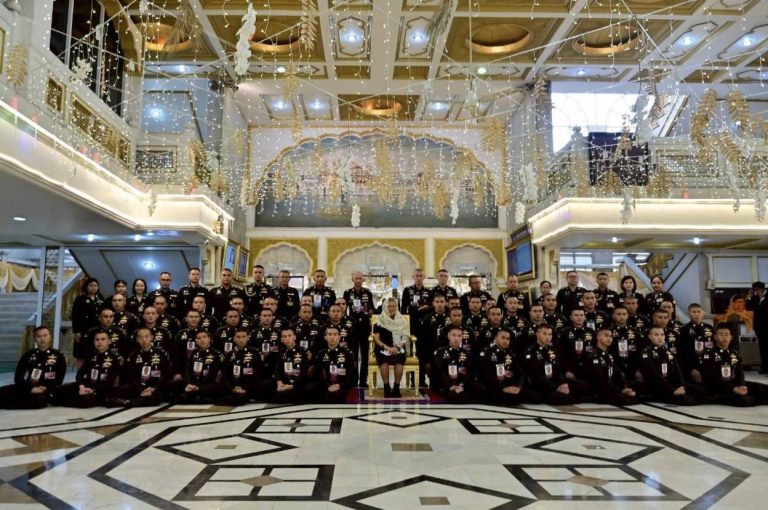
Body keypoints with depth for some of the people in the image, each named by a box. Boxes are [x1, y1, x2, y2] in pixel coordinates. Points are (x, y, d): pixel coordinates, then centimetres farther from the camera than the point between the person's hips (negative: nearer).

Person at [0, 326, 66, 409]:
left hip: (46, 392, -3)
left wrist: (45, 389, -15)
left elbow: (59, 380, 1)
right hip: (26, 388, 3)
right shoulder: (29, 354, 12)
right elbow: (18, 377, 4)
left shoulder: (58, 356, 4)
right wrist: (31, 388, -13)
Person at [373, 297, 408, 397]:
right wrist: (387, 348, -16)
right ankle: (386, 388, -22)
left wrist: (397, 347, -13)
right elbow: (376, 339, -1)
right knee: (384, 360, -34)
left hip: (398, 348, 1)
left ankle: (396, 388, -20)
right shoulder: (379, 321, 4)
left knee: (399, 359, -33)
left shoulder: (401, 320, 11)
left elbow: (404, 338, 5)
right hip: (383, 348, -1)